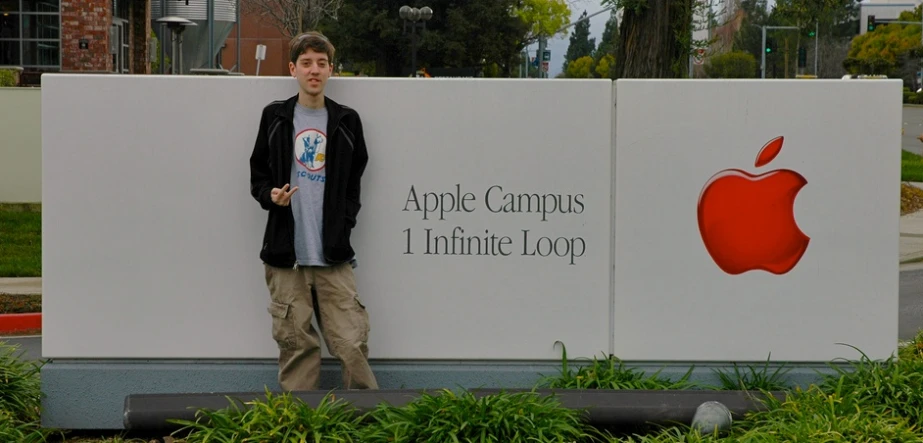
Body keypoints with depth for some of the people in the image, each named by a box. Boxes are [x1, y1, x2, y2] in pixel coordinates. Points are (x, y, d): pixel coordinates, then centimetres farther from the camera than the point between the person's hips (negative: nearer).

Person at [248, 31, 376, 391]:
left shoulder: (346, 121, 8)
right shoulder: (275, 117, 8)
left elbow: (355, 182, 13)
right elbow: (258, 174, 13)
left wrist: (344, 223, -1)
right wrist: (270, 196, -9)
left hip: (333, 254, 0)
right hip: (286, 253, 0)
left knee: (351, 341, -6)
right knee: (295, 342, 2)